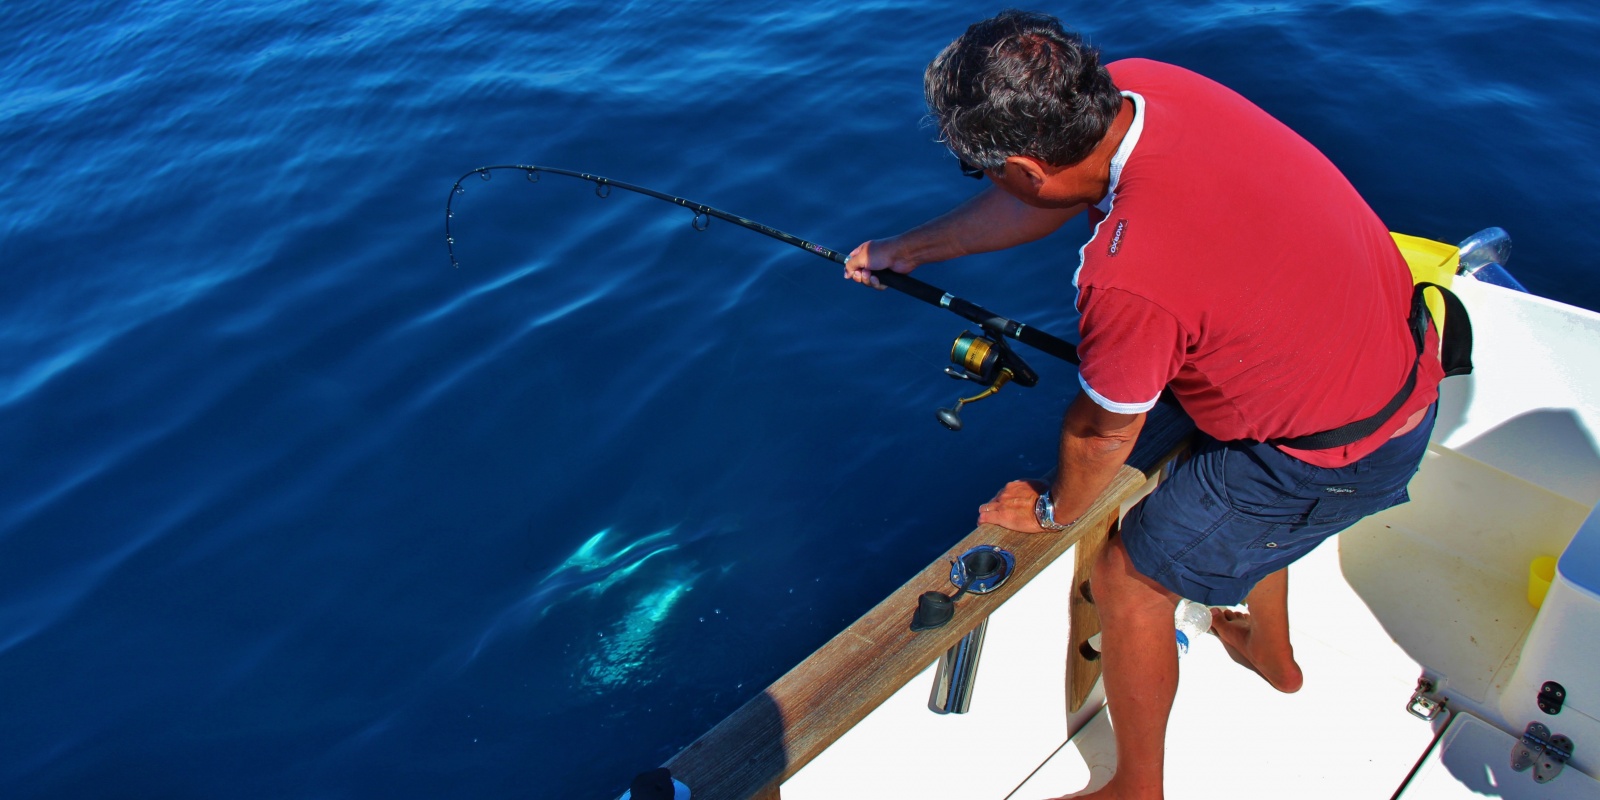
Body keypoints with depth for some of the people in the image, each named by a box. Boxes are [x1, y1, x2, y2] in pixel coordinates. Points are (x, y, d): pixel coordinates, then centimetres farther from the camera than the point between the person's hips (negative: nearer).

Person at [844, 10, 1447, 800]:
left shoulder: (1130, 273, -36)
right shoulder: (1135, 86, -14)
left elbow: (1102, 432, -16)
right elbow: (1043, 202, 6)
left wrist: (1052, 509, 4)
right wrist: (911, 247, 14)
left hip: (1336, 449, -9)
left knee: (1130, 579, 4)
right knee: (1237, 499, 34)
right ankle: (1272, 652, 59)